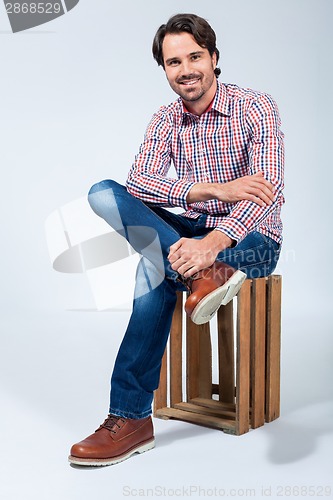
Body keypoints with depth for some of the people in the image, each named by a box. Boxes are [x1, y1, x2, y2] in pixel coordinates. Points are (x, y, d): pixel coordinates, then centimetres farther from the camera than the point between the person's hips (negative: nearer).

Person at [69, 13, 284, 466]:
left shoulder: (255, 108, -9)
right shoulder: (167, 120, 5)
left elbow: (269, 190, -23)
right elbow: (139, 181, -12)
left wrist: (214, 239, -41)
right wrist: (216, 189, -27)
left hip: (252, 239, -5)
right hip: (193, 232, 5)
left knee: (154, 268, -34)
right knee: (103, 193, -17)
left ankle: (132, 418, -25)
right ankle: (201, 273, -36)